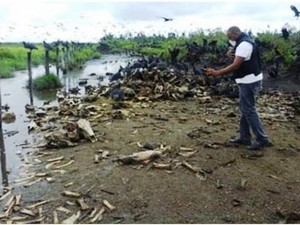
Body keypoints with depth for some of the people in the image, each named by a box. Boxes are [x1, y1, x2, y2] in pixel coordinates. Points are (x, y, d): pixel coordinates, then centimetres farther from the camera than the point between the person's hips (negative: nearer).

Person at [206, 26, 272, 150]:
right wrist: (230, 53, -5)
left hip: (249, 82, -11)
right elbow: (235, 56, 19)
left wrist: (216, 73, -23)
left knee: (249, 110, -6)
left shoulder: (244, 44, -19)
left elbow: (235, 65, -25)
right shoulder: (243, 42, 16)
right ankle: (244, 137, 22)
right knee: (244, 109, 14)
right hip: (248, 81, 11)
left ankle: (262, 139, 1)